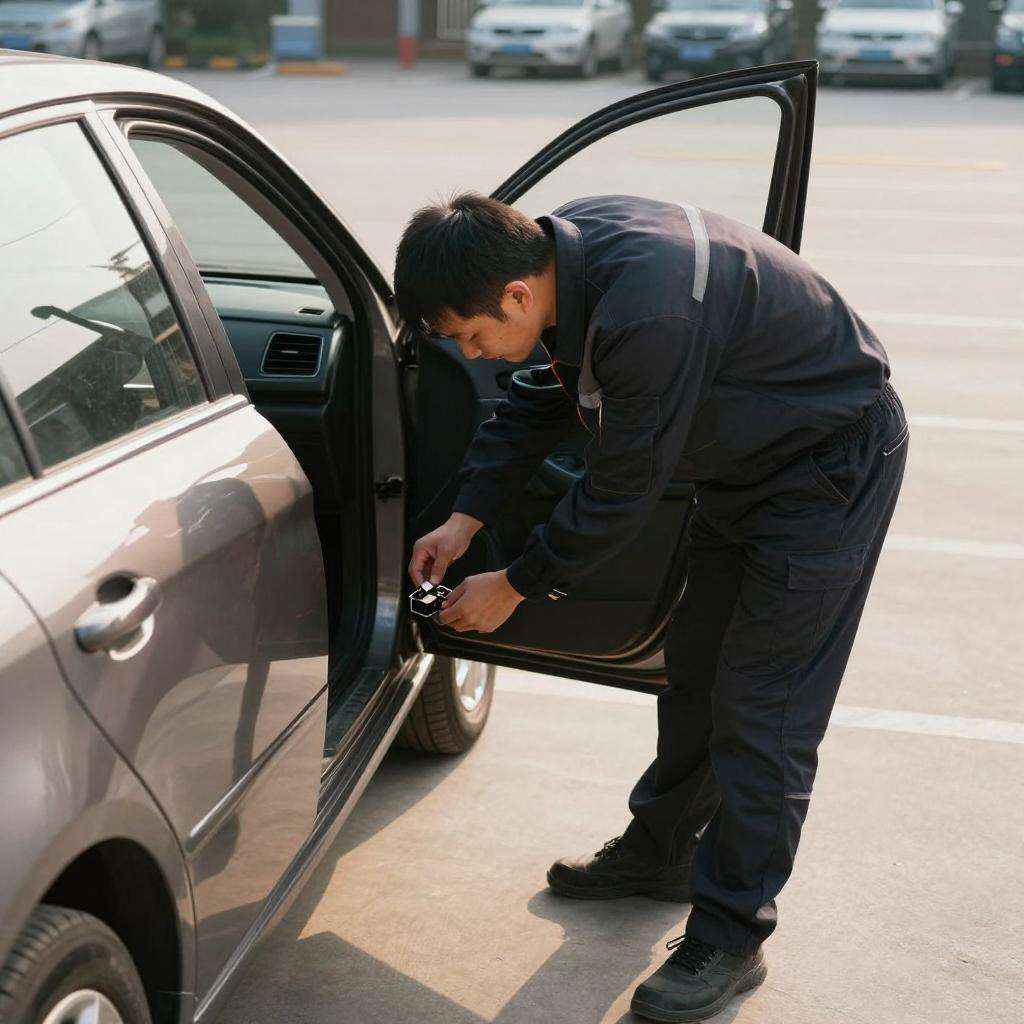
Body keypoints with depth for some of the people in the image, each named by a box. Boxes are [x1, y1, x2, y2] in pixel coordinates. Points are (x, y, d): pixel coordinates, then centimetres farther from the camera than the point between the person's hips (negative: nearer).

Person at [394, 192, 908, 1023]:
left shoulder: (646, 313, -39)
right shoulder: (558, 249, -11)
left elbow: (622, 490, -27)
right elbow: (539, 404, 5)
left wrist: (514, 587, -15)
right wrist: (465, 521, 0)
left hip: (832, 462, -9)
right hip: (745, 458, 9)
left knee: (761, 708, -5)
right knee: (695, 670, 19)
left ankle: (730, 938, 8)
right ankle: (661, 852, 37)